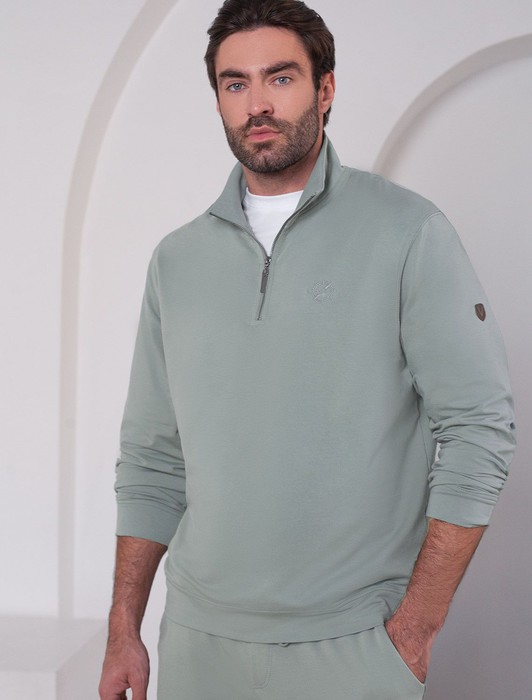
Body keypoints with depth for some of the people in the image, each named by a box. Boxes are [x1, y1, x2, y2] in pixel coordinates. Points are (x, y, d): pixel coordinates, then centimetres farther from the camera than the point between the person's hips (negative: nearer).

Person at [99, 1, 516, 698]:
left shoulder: (408, 232, -6)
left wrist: (416, 627, -13)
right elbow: (152, 461, 10)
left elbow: (479, 430, -10)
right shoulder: (177, 259, 7)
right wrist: (124, 634, 6)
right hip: (199, 638, 4)